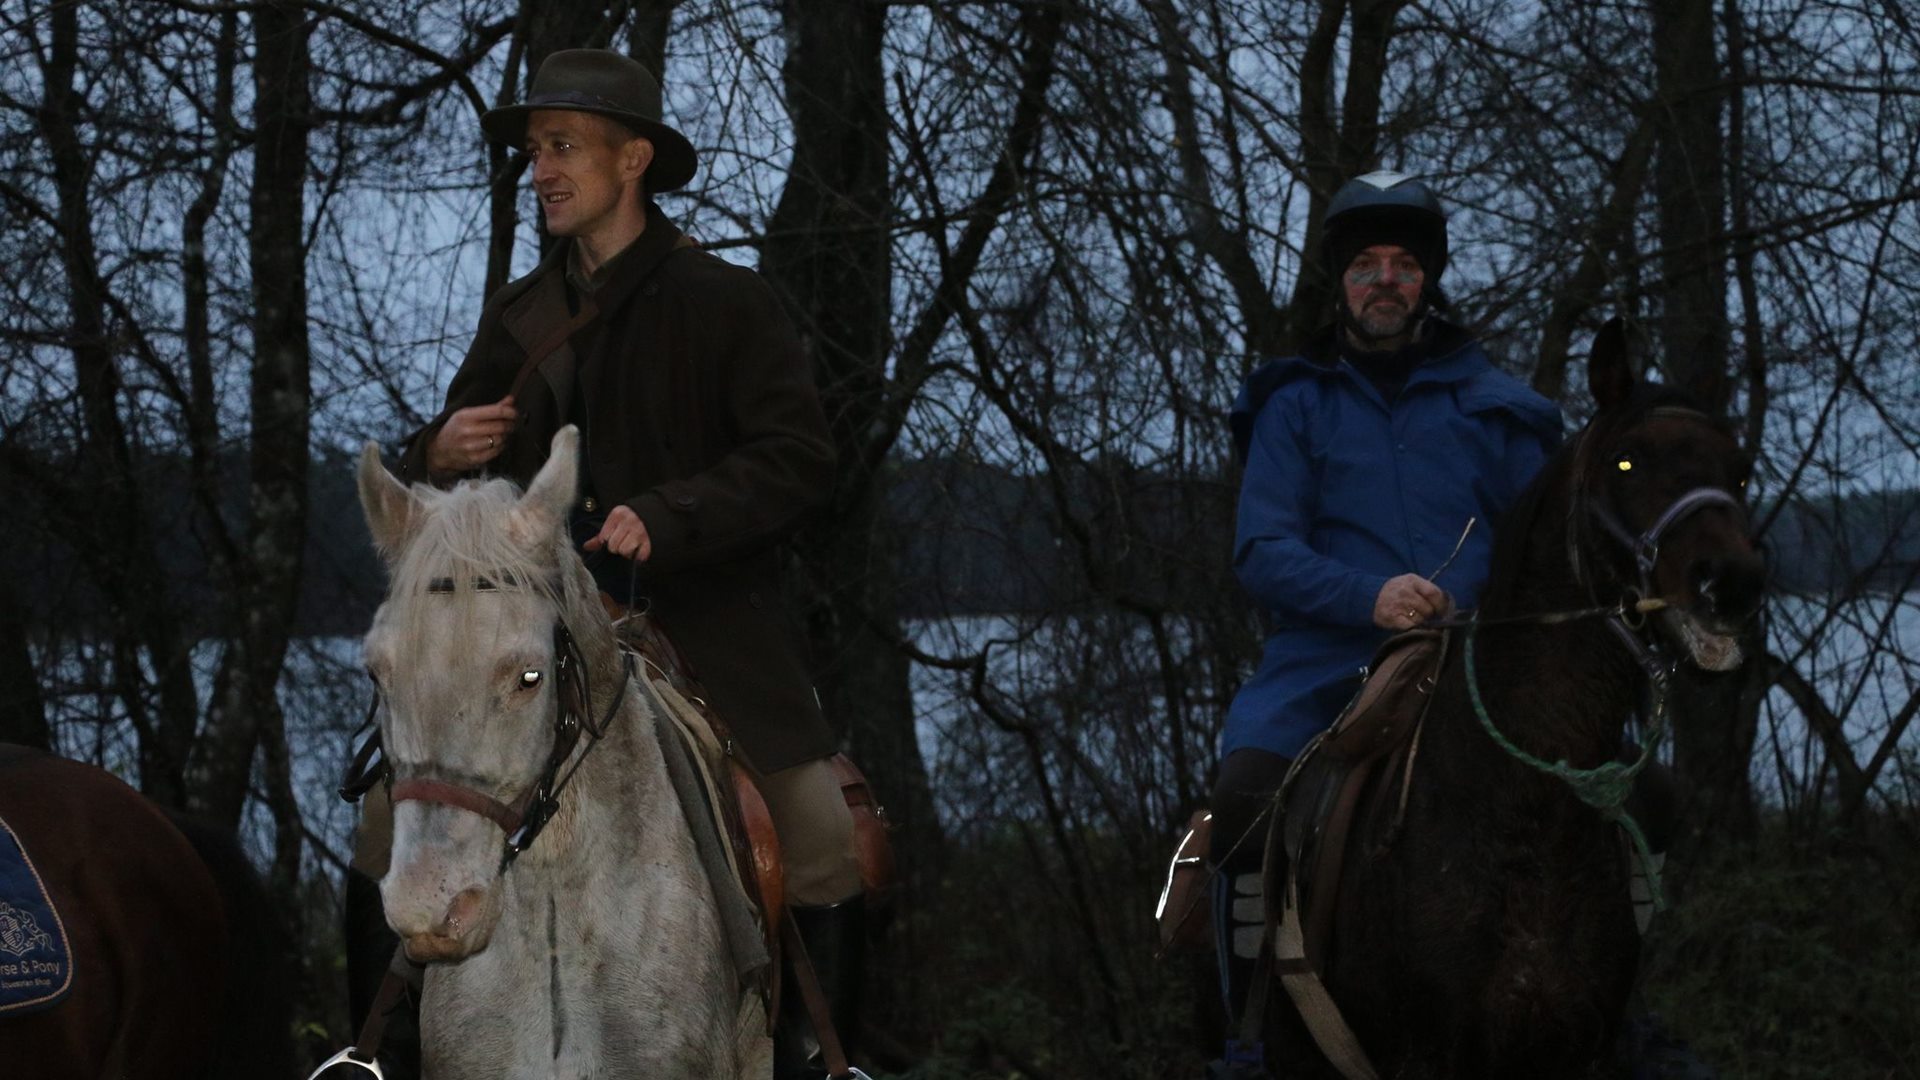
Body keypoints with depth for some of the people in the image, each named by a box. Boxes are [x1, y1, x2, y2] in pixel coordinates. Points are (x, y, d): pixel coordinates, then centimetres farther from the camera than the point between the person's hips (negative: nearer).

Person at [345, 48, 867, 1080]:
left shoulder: (725, 302, -1)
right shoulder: (520, 317, 13)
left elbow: (800, 457, -11)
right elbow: (431, 487, 19)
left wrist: (668, 515, -23)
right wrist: (441, 454, -6)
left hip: (707, 635, -4)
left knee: (824, 854, -16)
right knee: (392, 838, -6)